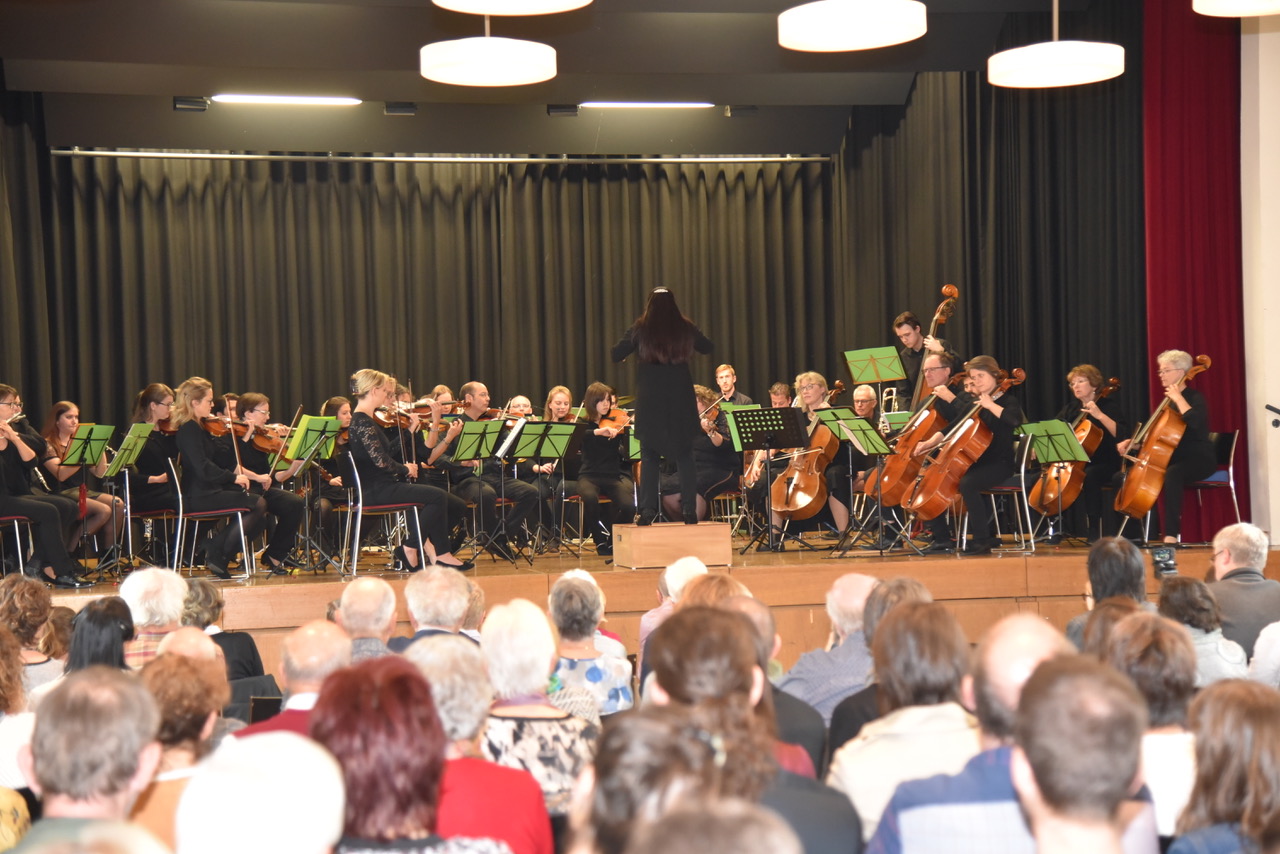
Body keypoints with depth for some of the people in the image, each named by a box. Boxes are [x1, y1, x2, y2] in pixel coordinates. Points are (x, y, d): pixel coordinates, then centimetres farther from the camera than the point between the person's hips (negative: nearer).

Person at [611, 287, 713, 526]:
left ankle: (648, 510, -1)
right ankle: (689, 509, 2)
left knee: (649, 458, 5)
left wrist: (632, 339, 14)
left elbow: (616, 355, -2)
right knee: (684, 457, 7)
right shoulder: (685, 328, -1)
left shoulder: (640, 329, -6)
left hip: (650, 402, -1)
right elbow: (707, 347, 14)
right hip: (681, 399, 1)